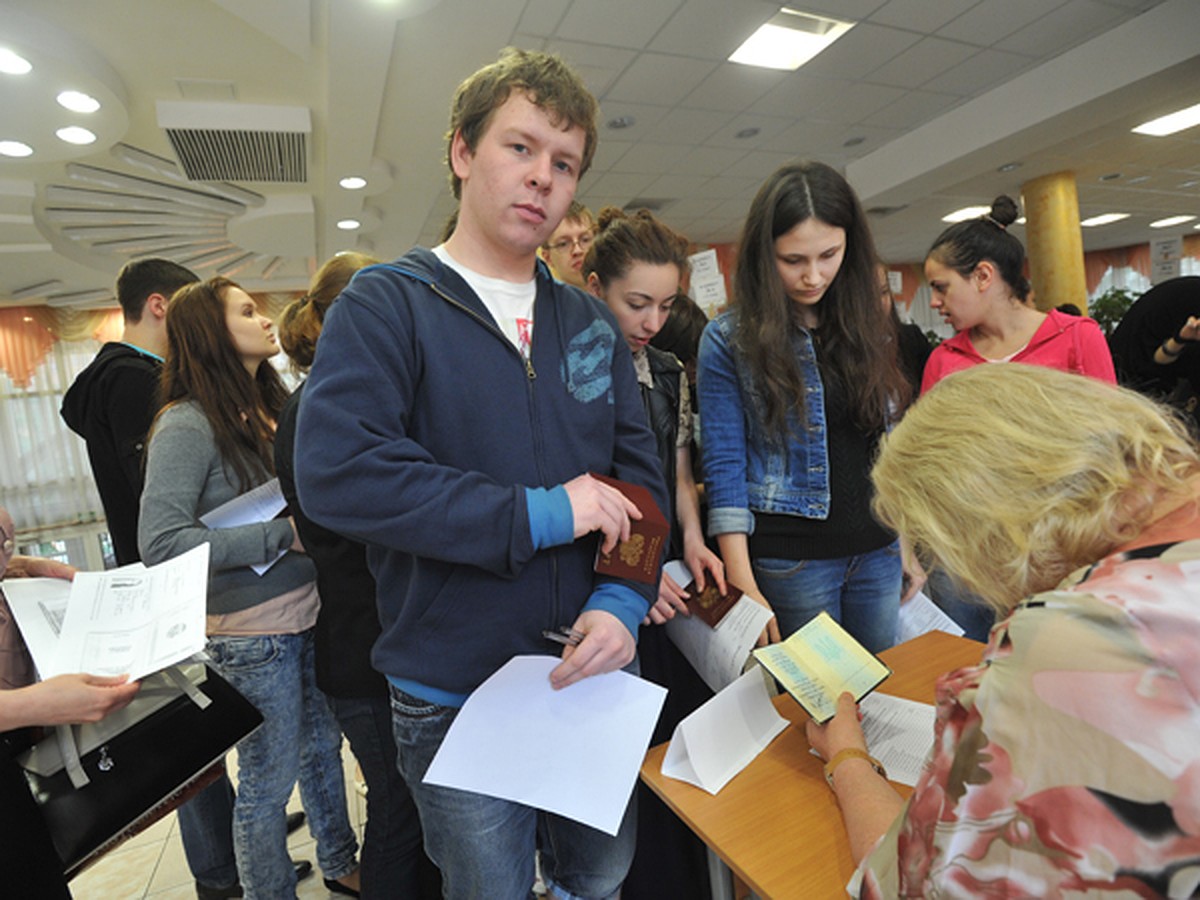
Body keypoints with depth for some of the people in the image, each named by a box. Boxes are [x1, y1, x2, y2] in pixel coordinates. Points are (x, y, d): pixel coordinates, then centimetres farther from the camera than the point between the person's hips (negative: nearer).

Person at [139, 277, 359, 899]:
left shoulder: (270, 406, 8)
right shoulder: (188, 423, -15)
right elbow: (160, 541, -22)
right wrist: (283, 536, -23)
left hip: (311, 611, 7)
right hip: (255, 634, -7)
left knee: (322, 747, 23)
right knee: (269, 781, 11)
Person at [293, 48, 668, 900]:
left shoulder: (590, 321, 5)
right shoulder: (387, 304, -10)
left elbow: (639, 473, 3)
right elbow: (335, 471, -24)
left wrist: (622, 602, -12)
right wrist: (537, 515, -22)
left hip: (590, 672, 5)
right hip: (456, 695, -4)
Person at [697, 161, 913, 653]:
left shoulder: (865, 324, 7)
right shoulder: (728, 340, -8)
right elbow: (724, 469, -12)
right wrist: (745, 591, -15)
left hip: (878, 552, 5)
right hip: (790, 559, -4)